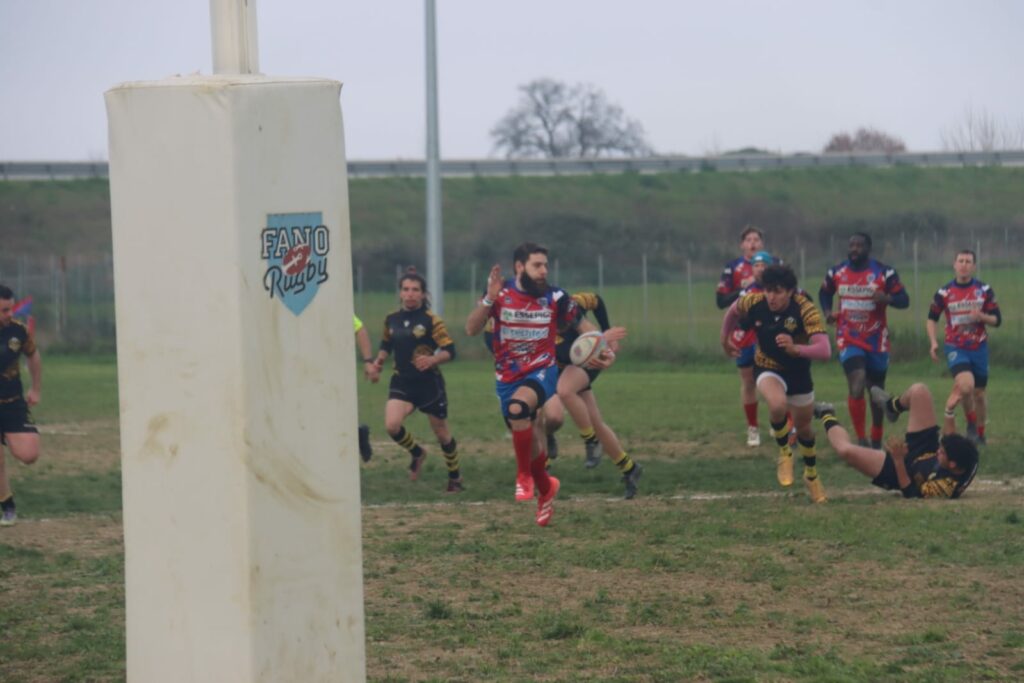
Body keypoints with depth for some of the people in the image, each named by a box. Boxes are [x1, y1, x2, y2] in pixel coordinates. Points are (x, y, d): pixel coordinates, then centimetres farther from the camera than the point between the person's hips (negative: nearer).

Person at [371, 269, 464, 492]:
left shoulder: (431, 320, -9)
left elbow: (449, 350, -11)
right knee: (391, 425, -21)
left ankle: (455, 478, 32)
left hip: (429, 383, -3)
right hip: (402, 382, 3)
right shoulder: (391, 320, 5)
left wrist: (432, 359, -30)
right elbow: (386, 345, 22)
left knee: (441, 433, 9)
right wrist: (379, 361, 3)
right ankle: (416, 453, 11)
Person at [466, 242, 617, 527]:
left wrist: (605, 350, -14)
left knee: (518, 407, -36)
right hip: (507, 377, 3)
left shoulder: (556, 298, -7)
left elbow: (584, 326, 4)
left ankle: (524, 474, -17)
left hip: (542, 372, -3)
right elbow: (471, 330, -11)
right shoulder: (500, 294, -5)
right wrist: (489, 300, -25)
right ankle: (545, 487, 41)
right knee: (530, 444, 10)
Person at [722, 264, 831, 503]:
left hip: (798, 370, 0)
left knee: (804, 427, 15)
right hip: (768, 368, 0)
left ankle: (811, 476, 43)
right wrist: (725, 340, 15)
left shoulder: (805, 309, -31)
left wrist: (796, 349, -58)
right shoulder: (753, 303, -24)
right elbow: (733, 311, 1)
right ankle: (784, 453, -6)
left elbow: (824, 350, -41)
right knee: (777, 405, -33)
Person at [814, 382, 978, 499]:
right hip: (925, 453, 6)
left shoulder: (945, 488, -43)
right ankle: (892, 406, 33)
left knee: (846, 450, -22)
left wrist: (898, 460, -37)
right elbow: (949, 442, -3)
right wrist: (949, 413, -1)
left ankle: (828, 416, 15)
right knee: (918, 391, -5)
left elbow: (910, 493, -28)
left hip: (902, 470, -6)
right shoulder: (968, 458, -27)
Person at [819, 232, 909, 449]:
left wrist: (887, 298, -28)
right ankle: (861, 439, -13)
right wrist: (827, 312, 2)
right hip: (849, 339, 0)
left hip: (876, 340, 0)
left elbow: (904, 300, -7)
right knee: (857, 385, -20)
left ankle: (876, 441, 29)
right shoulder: (836, 273, 2)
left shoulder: (884, 273, -7)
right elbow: (824, 293, 21)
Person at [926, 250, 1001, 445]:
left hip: (979, 347, 2)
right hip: (956, 348, -2)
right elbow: (931, 318, 9)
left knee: (979, 393, 10)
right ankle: (971, 423, 0)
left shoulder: (984, 290, -2)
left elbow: (997, 320, 1)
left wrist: (981, 316, -20)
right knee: (966, 385, -25)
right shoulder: (944, 292, -3)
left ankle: (979, 434, 29)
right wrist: (933, 342, -5)